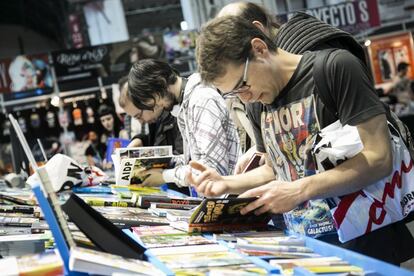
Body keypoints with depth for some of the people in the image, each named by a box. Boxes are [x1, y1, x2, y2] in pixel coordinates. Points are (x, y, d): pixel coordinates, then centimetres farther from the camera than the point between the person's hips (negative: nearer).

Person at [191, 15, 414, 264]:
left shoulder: (336, 67, -14)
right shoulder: (260, 106, 8)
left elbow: (379, 158, -19)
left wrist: (299, 191, -23)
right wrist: (227, 183, 2)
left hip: (363, 244, -6)